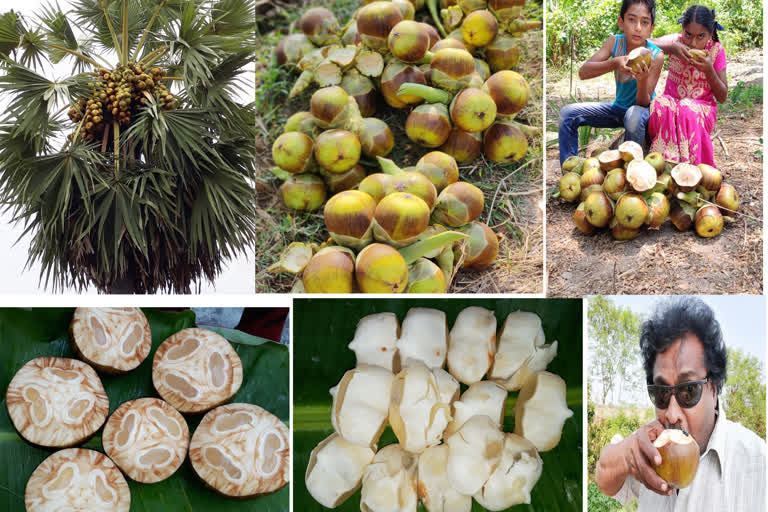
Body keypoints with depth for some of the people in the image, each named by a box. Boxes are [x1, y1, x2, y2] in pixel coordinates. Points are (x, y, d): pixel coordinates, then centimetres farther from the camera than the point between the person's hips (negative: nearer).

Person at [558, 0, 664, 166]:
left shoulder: (656, 55, -20)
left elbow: (643, 103, -20)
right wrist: (614, 63, -37)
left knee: (634, 116, -40)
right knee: (567, 113, -10)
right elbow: (583, 72, -22)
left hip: (643, 110, -4)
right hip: (618, 108, 5)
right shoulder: (615, 42, -11)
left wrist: (643, 80, -41)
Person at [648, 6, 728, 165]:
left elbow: (722, 97, -2)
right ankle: (666, 160, -31)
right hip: (671, 101, 1)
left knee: (688, 109, -37)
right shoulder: (676, 41, -2)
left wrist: (709, 70, -18)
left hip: (702, 107, -1)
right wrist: (671, 48, -28)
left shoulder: (716, 50, -4)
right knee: (660, 105, -35)